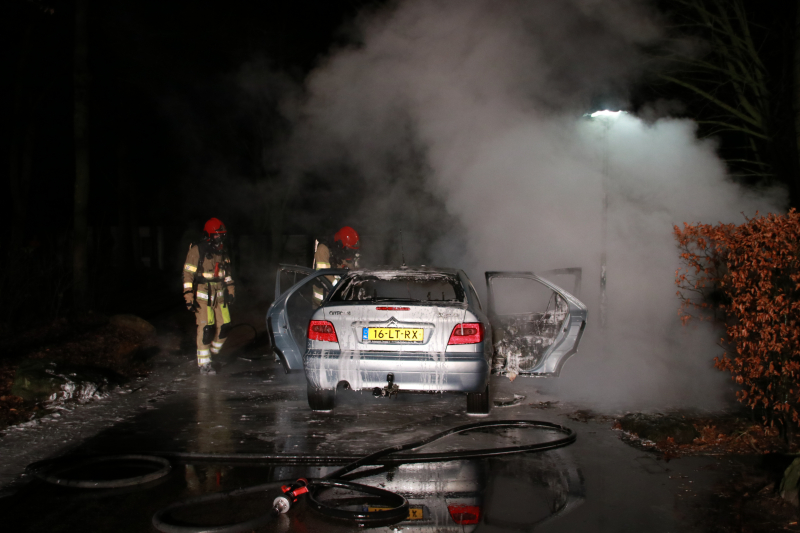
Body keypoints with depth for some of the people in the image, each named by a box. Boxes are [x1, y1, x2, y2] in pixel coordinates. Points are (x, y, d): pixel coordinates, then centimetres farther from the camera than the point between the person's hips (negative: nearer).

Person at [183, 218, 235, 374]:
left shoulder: (222, 252, 12)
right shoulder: (197, 251, -9)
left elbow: (227, 274, 23)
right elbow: (188, 274, -10)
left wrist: (230, 291, 21)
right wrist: (189, 297, -14)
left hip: (220, 296, 6)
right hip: (203, 296, -6)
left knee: (224, 326, 2)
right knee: (206, 329, -9)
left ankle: (212, 352, 22)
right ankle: (204, 364, -2)